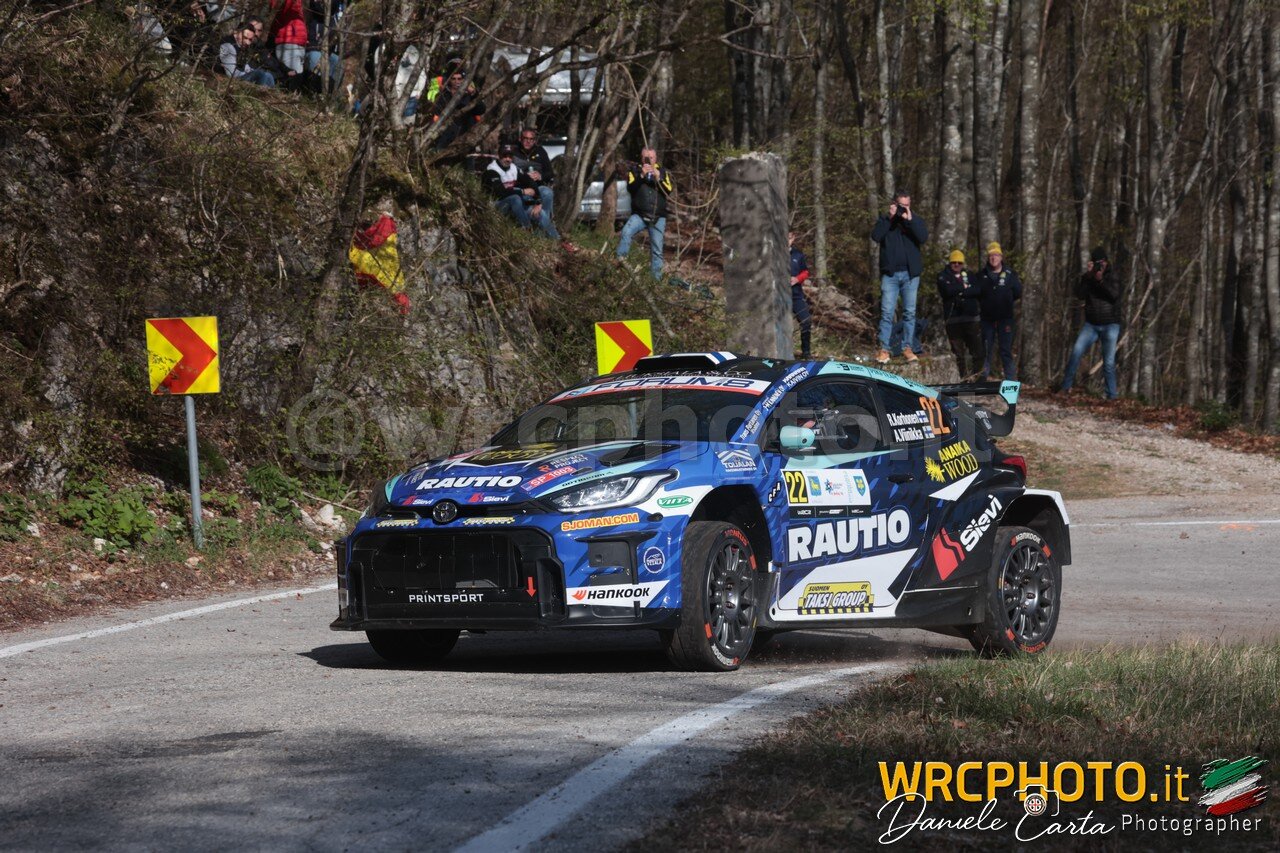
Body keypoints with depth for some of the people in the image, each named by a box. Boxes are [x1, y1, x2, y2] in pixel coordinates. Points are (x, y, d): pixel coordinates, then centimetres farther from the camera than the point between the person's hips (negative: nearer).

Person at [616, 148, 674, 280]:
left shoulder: (663, 172, 11)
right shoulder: (634, 170, 7)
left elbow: (669, 190, -2)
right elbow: (630, 188, -9)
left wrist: (659, 179, -17)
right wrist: (641, 176, -21)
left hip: (658, 217, 1)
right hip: (639, 215, -1)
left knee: (657, 250, 1)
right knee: (626, 233, -30)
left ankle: (656, 278, 6)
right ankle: (620, 261, -28)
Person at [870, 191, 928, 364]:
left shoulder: (916, 220, 8)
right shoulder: (884, 219, 6)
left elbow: (923, 237, -9)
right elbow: (876, 236, -11)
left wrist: (910, 220, -16)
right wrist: (889, 218, -15)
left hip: (911, 273, 2)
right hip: (890, 273, -2)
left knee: (910, 312, 3)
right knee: (887, 312, -7)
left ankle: (907, 348, 9)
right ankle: (884, 349, -6)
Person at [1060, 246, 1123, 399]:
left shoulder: (1112, 276, 2)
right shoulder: (1087, 277, 7)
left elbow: (1115, 295, -14)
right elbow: (1079, 295, -9)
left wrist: (1101, 280, -24)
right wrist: (1088, 276, -17)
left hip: (1110, 325, -2)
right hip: (1091, 324, 2)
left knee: (1109, 362, -5)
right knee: (1076, 352, -17)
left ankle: (1112, 395, 1)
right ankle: (1066, 387, -11)